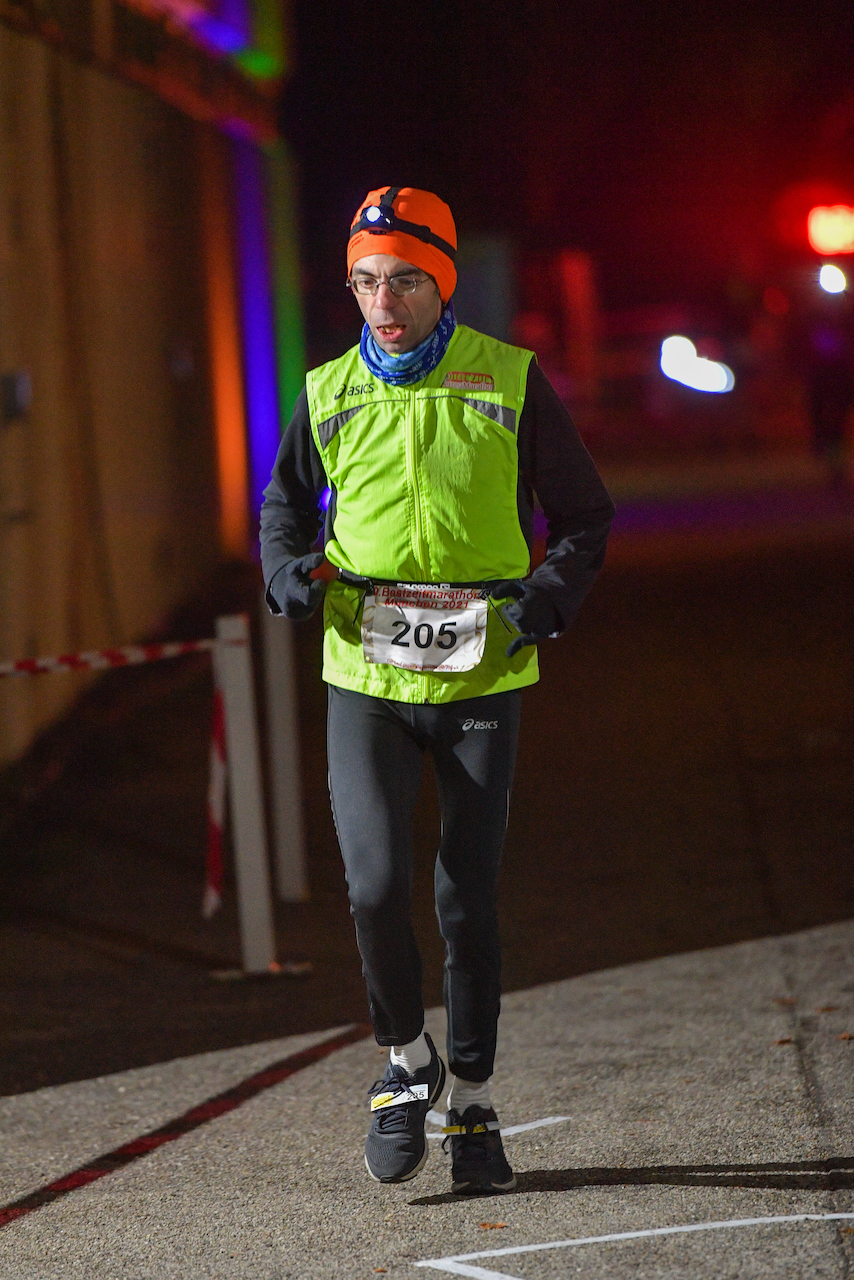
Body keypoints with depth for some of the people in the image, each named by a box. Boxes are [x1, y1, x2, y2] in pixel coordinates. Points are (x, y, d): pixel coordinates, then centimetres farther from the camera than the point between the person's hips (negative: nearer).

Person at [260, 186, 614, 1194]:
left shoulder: (509, 383, -1)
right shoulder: (329, 394, 5)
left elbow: (584, 515, 7)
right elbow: (283, 506, 22)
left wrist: (550, 595, -12)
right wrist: (290, 573, 0)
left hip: (481, 677, -1)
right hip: (364, 677, 1)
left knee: (469, 900, 5)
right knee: (374, 886, -13)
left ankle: (473, 1106, 18)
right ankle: (408, 1063, 12)